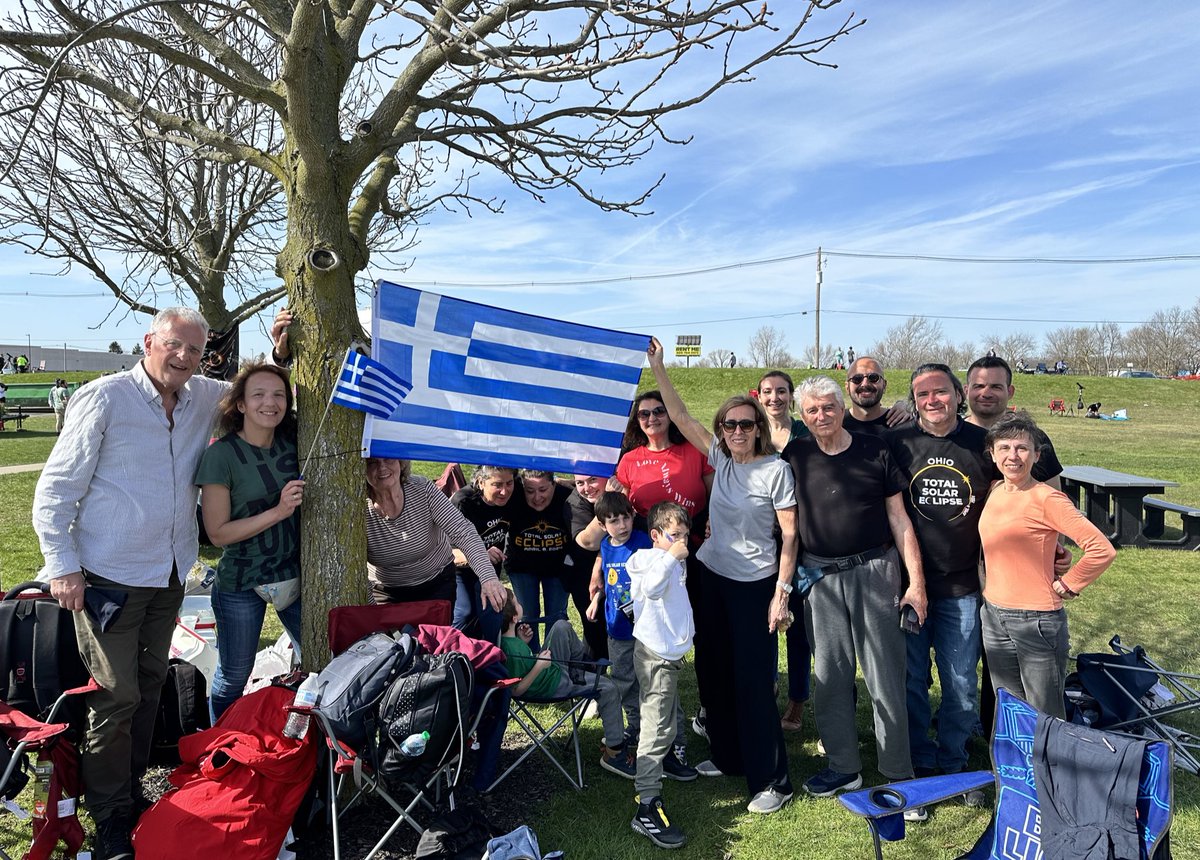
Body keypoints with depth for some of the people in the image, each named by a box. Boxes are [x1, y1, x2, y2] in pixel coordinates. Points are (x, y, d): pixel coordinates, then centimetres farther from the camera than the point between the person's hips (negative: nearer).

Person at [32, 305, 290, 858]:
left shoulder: (205, 398, 3)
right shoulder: (103, 399, -12)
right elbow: (55, 490, -9)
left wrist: (279, 353, 1)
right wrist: (62, 566, -13)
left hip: (169, 575, 6)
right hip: (109, 578, -6)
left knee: (149, 687, 17)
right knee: (117, 695, -2)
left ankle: (130, 788, 36)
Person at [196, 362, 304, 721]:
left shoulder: (293, 440, -3)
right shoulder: (221, 454, -15)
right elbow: (218, 533, -14)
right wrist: (279, 511, -24)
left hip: (295, 575, 4)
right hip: (241, 584, -4)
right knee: (233, 679, 13)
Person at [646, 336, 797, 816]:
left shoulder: (776, 469, -13)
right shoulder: (720, 458, 2)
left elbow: (789, 536, -12)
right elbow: (680, 416, 3)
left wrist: (782, 593, -16)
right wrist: (657, 367, -1)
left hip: (755, 585, -6)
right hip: (712, 578, 6)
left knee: (753, 681, -3)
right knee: (713, 672, 15)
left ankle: (773, 780, 12)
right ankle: (728, 756, 34)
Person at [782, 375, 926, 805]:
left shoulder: (874, 451, -1)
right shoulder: (795, 456, 3)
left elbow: (898, 517, 1)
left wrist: (916, 580, -2)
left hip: (875, 572, -2)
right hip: (820, 577, 2)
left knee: (886, 677, 2)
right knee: (829, 675, 9)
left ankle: (899, 776, 17)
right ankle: (844, 767, 26)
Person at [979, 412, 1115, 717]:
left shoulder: (1046, 499, -14)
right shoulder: (994, 492, 6)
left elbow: (1102, 550, -19)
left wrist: (1065, 586, -11)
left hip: (1037, 620, -6)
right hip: (994, 617, 6)